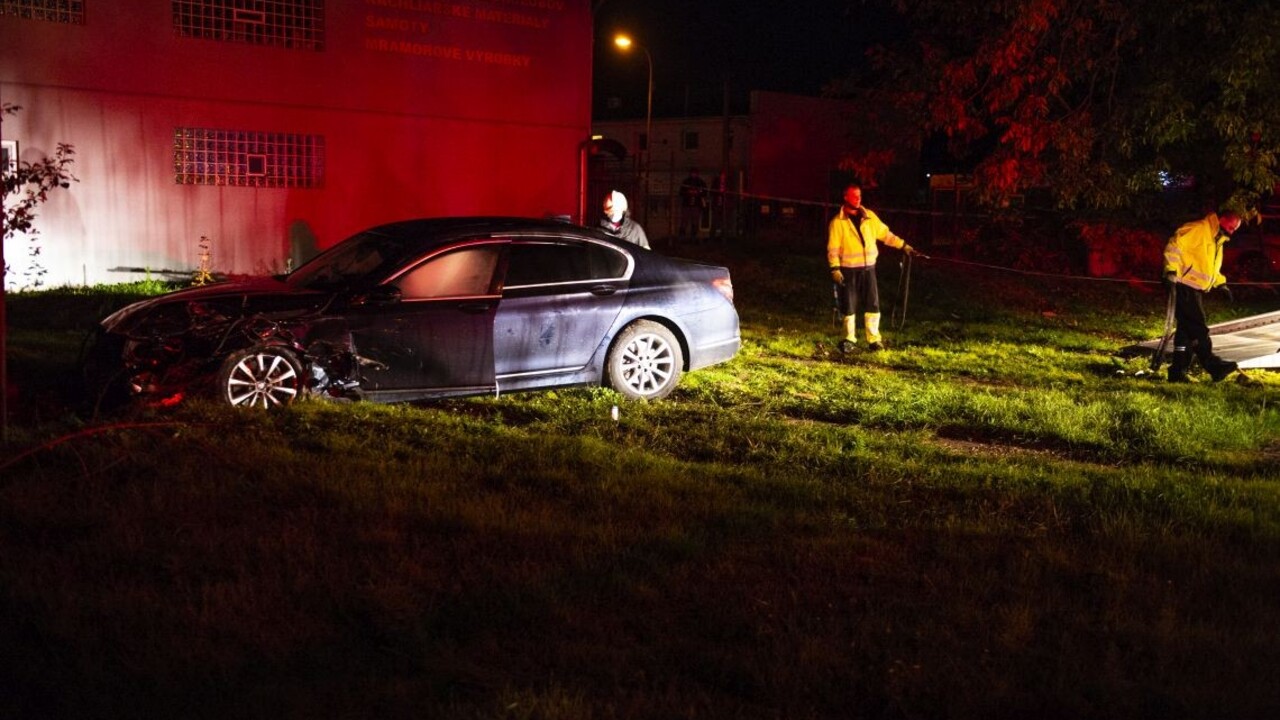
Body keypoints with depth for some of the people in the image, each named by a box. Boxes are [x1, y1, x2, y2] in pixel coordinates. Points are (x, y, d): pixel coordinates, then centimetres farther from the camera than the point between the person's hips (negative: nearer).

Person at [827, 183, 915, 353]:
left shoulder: (870, 217, 6)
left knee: (873, 305, 1)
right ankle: (849, 339, 16)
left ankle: (874, 339, 10)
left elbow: (885, 234, 14)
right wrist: (835, 269, -17)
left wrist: (903, 245, 9)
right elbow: (833, 248, -8)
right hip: (848, 270, -3)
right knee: (849, 306, 3)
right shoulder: (837, 222, -5)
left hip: (868, 268, 3)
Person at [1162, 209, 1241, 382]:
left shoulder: (1218, 240, 22)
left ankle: (1178, 370, 9)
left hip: (1196, 290, 10)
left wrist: (1221, 283, 17)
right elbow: (1174, 246, -18)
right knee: (1197, 329, -11)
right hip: (1185, 287, -10)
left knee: (1188, 329, 7)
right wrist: (1171, 270, -26)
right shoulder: (1198, 229, -9)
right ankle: (1212, 365, -11)